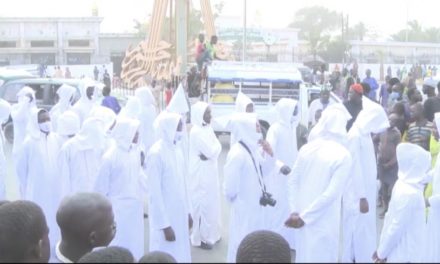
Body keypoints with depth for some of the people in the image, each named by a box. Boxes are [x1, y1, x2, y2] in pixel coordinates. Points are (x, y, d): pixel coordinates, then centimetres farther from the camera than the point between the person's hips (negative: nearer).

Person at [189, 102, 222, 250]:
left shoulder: (207, 128, 9)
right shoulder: (196, 132, -19)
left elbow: (217, 148, 7)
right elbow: (211, 151, -22)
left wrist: (209, 154, -7)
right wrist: (210, 152, -3)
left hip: (210, 172, 9)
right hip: (201, 174, -9)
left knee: (211, 202, 16)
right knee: (203, 204, -1)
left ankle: (210, 234, 29)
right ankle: (200, 238, 11)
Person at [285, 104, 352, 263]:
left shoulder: (307, 148, 0)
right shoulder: (343, 155, -15)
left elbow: (292, 181, 0)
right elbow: (331, 194, -20)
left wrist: (295, 211, 0)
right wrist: (304, 217, -15)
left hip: (303, 215, 5)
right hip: (324, 222, -5)